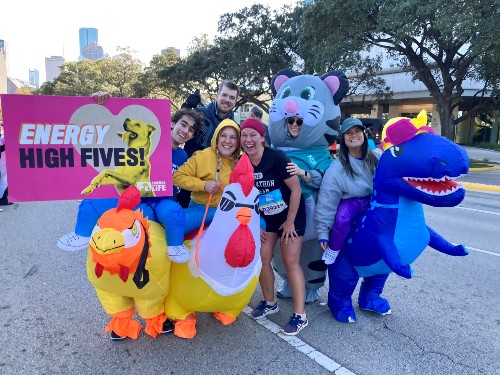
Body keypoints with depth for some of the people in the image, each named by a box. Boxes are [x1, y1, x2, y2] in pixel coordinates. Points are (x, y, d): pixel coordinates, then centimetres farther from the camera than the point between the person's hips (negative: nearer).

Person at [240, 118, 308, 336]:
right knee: (262, 259, 4)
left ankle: (300, 315, 5)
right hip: (265, 218, 5)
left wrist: (290, 221, -16)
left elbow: (296, 190, -18)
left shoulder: (276, 158, -22)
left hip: (291, 215, -5)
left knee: (290, 261, -5)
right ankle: (270, 302, 27)